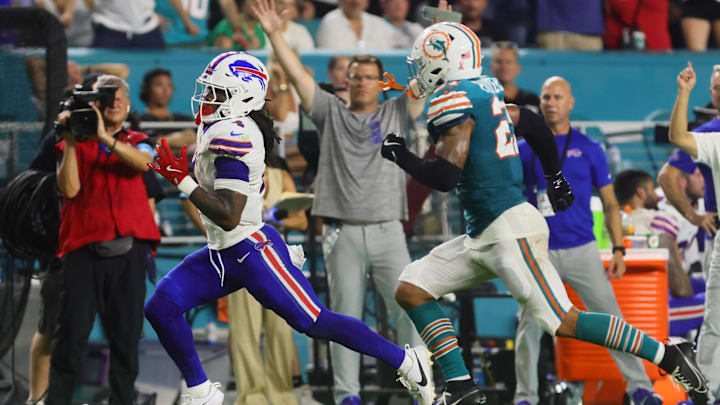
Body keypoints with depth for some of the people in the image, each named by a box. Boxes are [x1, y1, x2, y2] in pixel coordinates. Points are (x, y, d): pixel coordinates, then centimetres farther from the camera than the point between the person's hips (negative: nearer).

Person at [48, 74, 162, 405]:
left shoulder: (136, 142, 16)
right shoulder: (77, 146, 13)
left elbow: (143, 163, -9)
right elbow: (69, 188, -4)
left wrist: (104, 137, -18)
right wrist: (70, 141, -9)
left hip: (128, 253, 1)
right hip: (84, 251, -1)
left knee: (126, 335, 1)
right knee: (72, 334, -6)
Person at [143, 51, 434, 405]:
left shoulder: (233, 136, -22)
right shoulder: (221, 129, 7)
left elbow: (228, 217, -27)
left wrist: (182, 180, -25)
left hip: (251, 250, -10)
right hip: (223, 254, 10)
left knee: (314, 322, -3)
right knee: (161, 307, -2)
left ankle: (405, 361, 10)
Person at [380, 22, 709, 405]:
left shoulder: (454, 100, -14)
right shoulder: (483, 91, 13)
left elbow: (444, 176, -21)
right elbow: (534, 125, 26)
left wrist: (401, 155, -4)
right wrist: (554, 176, 41)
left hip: (509, 229, -10)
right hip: (483, 236, 10)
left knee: (563, 322, -10)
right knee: (411, 289, 5)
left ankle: (668, 356, -2)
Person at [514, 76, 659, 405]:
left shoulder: (589, 149, 7)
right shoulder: (525, 149, 6)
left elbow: (609, 203, 8)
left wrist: (618, 249, 1)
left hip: (582, 250, 0)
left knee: (610, 316, -5)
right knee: (529, 326, -3)